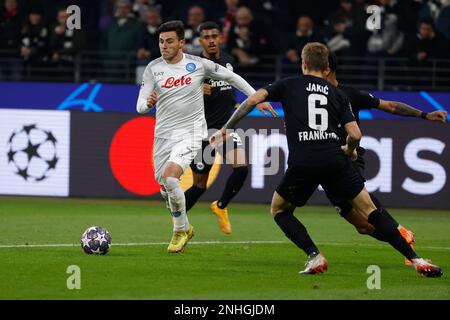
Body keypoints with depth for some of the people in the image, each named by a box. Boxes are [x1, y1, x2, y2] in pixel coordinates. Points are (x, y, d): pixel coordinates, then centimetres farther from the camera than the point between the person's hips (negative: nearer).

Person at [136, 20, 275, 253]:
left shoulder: (198, 65, -4)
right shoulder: (153, 68, -1)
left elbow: (230, 77, 10)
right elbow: (140, 106, -4)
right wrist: (147, 103, -29)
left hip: (190, 135, -4)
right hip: (163, 135, 4)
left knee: (169, 177, -25)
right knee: (164, 188, 8)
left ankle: (180, 230, -5)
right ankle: (184, 228, 36)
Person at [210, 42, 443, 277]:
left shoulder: (288, 85, 15)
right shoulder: (336, 94, 19)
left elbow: (252, 100, 3)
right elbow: (355, 135, 10)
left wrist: (225, 129, 9)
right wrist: (349, 151, 33)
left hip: (302, 163, -2)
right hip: (334, 159, 2)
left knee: (279, 209, 22)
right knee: (369, 209, 10)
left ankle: (315, 256, 2)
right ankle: (416, 260, 2)